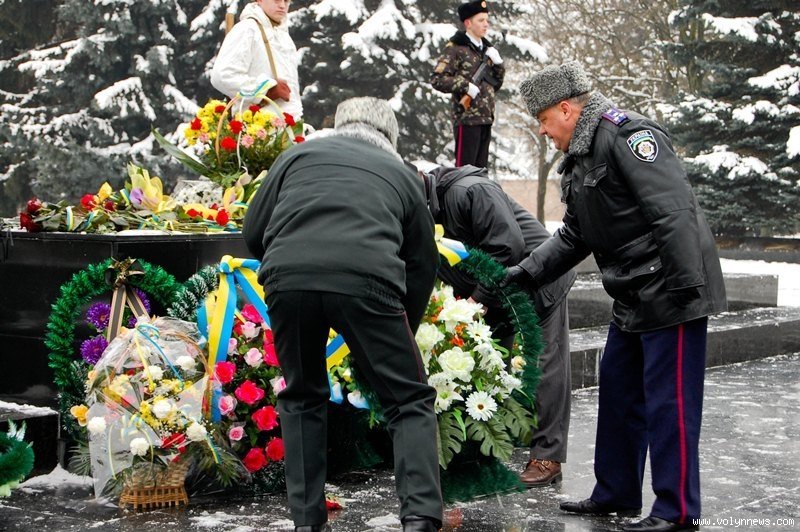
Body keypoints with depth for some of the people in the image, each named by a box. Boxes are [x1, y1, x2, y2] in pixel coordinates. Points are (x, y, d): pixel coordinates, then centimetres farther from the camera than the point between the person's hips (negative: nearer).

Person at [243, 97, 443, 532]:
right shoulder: (402, 174, 28)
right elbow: (422, 266, 29)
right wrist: (400, 334, 39)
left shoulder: (299, 155, 27)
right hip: (366, 279, -1)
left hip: (286, 279, 2)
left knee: (302, 399, 23)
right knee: (410, 402, 12)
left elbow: (253, 232, 23)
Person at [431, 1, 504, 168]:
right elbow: (437, 79, -13)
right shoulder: (456, 48, -5)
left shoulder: (486, 48, 16)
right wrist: (466, 86, -18)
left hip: (486, 118, 7)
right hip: (467, 118, -7)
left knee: (480, 169, 11)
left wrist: (498, 63, 3)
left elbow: (496, 84, 19)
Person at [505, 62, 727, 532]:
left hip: (673, 295, -11)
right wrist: (523, 275, 14)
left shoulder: (627, 135, -16)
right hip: (634, 299, 11)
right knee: (618, 392, 16)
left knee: (669, 400, -5)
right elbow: (574, 238, 21)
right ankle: (616, 494, 29)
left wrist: (686, 283, -27)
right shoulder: (580, 160, 16)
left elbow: (674, 210, -23)